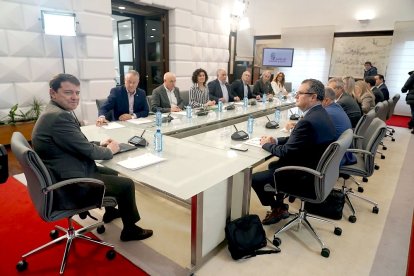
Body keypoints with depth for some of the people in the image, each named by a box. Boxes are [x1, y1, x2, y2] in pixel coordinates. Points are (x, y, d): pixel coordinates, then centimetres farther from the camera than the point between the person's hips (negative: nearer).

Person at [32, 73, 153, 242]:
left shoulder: (54, 112, 8)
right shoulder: (60, 116, -25)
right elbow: (87, 151, -22)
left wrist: (99, 144, 4)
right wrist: (110, 150, -3)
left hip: (62, 175, 11)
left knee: (112, 173, 27)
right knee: (126, 184, -4)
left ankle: (110, 211, 46)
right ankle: (130, 229, 16)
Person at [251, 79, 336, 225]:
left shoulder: (308, 121, -30)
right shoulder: (320, 113, 2)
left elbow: (286, 152, -23)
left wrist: (266, 144, -6)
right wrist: (276, 140, 1)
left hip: (306, 176, -10)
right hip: (316, 168, 10)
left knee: (255, 178, -2)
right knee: (274, 165, 26)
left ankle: (277, 209, 20)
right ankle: (279, 204, 30)